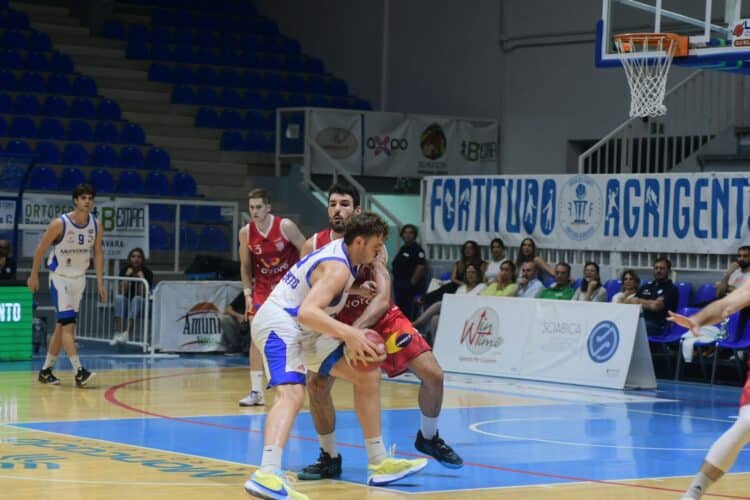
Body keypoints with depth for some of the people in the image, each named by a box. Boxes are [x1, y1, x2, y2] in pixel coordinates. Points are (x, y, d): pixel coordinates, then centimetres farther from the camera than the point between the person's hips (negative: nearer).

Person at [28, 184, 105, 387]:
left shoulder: (96, 226, -4)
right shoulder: (59, 224, -19)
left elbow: (98, 253, 5)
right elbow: (40, 249, -8)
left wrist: (100, 282, 0)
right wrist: (34, 276, -3)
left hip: (79, 278, 6)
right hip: (60, 278, -6)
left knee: (62, 326, 10)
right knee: (68, 324, -15)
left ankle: (46, 370, 20)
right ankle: (79, 372, -23)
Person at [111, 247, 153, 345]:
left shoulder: (147, 273, -8)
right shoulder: (125, 270, -3)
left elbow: (143, 293, -17)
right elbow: (122, 291, -13)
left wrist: (142, 278, -24)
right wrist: (127, 276, -19)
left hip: (140, 303, -2)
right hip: (126, 302, 2)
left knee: (137, 299, -34)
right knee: (119, 297, -29)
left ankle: (126, 333, -43)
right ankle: (117, 334, -38)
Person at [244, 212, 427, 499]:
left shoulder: (336, 250, 9)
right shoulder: (338, 268, -22)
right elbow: (306, 312, -36)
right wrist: (349, 333, -45)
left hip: (304, 330, 11)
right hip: (278, 325, -11)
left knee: (367, 375, 13)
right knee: (291, 394, -34)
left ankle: (378, 464, 18)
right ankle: (267, 474, -54)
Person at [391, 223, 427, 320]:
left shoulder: (417, 250, -11)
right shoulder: (402, 249, 16)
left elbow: (421, 267, -20)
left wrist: (412, 282, -18)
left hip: (410, 287, -9)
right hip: (400, 286, 9)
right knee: (400, 310, 14)